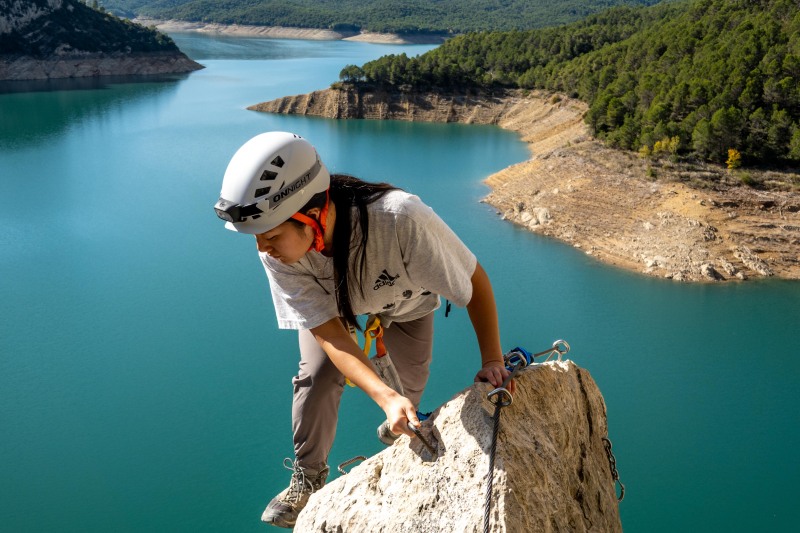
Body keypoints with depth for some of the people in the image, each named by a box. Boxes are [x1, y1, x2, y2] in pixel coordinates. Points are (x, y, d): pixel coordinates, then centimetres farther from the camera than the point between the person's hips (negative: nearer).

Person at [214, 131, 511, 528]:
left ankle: (395, 431, 46)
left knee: (410, 381, 8)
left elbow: (474, 279, -33)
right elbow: (331, 335, -33)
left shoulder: (401, 220, -49)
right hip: (325, 300, 1)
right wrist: (385, 397, -45)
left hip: (405, 298, 0)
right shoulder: (276, 253, -38)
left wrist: (492, 360, -31)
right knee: (317, 376, -12)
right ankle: (307, 478, 14)